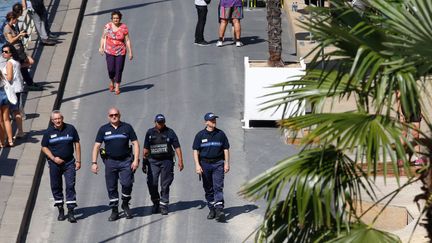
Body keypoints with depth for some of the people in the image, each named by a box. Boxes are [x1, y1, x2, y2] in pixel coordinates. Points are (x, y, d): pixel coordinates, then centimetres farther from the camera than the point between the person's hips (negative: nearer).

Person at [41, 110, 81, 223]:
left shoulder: (70, 129, -1)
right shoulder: (48, 132, -1)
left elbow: (77, 144, 5)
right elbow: (44, 147, 4)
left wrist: (78, 160, 1)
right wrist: (53, 158, -10)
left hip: (69, 162, -1)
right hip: (54, 163, 1)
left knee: (70, 186, -7)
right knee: (56, 187, 6)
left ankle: (71, 212, -7)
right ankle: (60, 210, 19)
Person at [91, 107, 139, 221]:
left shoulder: (127, 127, 4)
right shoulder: (103, 129, 6)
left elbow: (135, 143, 4)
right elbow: (96, 146, 5)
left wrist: (136, 160, -6)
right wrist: (94, 163, -4)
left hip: (125, 161, -1)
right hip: (110, 161, 1)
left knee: (127, 183, -13)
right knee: (111, 187, 2)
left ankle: (125, 204, 12)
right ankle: (114, 211, 11)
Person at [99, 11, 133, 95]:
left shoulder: (124, 27, -8)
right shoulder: (108, 26, -6)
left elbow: (127, 40, -5)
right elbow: (103, 37, 4)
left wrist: (130, 52, -7)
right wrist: (101, 47, -6)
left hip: (120, 52, 0)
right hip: (110, 51, 0)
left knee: (119, 70, 1)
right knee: (111, 69, -5)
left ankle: (117, 87, 17)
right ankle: (112, 82, 27)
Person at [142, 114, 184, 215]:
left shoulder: (170, 132, 4)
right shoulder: (150, 133, 8)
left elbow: (177, 147, 2)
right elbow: (146, 149, 13)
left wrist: (180, 161, -5)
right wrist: (144, 162, 11)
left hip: (166, 161, -1)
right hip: (153, 161, 1)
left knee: (165, 185, 0)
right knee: (152, 183, -8)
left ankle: (163, 206, 7)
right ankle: (155, 203, 11)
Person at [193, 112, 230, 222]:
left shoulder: (220, 134, 5)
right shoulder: (200, 135, 3)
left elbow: (226, 149, 9)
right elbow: (195, 151, 2)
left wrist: (227, 163, 1)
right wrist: (197, 165, -8)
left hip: (218, 163, -1)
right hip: (205, 163, 1)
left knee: (218, 187, -12)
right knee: (208, 188, 8)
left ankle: (219, 210, -20)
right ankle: (212, 209, 18)